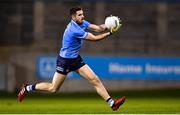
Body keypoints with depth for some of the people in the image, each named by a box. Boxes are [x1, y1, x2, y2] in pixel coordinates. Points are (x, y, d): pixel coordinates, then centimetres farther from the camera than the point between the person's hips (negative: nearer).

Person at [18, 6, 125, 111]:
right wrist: (110, 33, -26)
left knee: (95, 79, -4)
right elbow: (94, 38, -26)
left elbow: (97, 28, -10)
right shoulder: (74, 30, -28)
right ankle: (27, 88, 22)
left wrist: (105, 26, -31)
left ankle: (112, 103, -5)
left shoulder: (82, 23, -1)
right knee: (53, 88, 2)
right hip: (65, 60, -8)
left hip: (76, 59, 8)